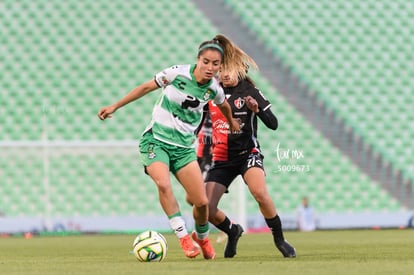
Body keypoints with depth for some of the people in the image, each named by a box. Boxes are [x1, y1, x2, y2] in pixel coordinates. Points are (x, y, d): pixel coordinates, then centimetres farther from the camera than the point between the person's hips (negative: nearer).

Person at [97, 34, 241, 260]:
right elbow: (147, 87, 0)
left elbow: (223, 105, 22)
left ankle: (202, 237, 27)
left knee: (201, 201, -5)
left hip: (184, 147, 3)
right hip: (155, 140, -3)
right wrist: (114, 107, 2)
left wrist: (232, 122, 41)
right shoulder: (177, 73, -13)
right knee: (163, 184, -31)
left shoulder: (213, 89, -3)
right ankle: (183, 237, -19)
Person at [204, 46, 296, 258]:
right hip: (221, 159, 4)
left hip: (247, 153, -4)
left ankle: (279, 239, -11)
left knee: (260, 193, -32)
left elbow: (273, 124, -9)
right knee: (206, 210, -8)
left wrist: (257, 109, -26)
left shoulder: (249, 92, -6)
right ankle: (233, 231, 25)